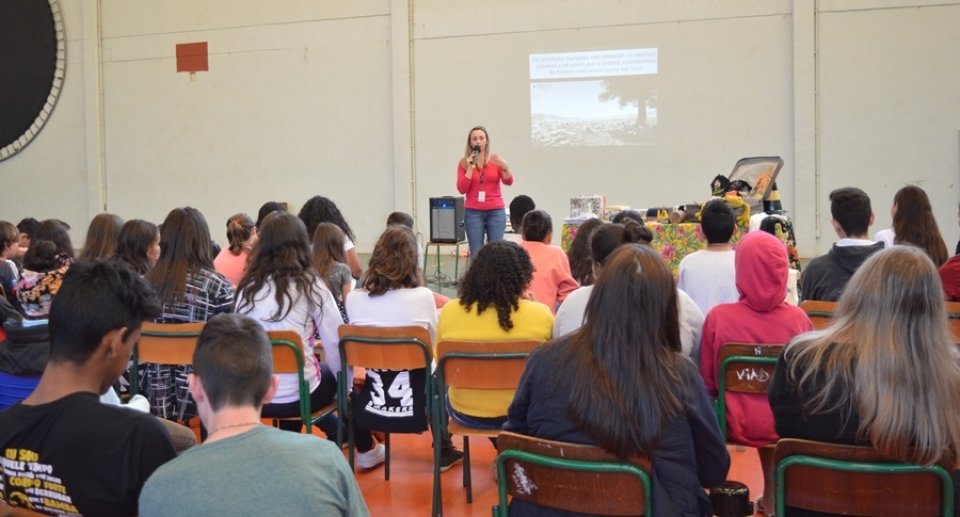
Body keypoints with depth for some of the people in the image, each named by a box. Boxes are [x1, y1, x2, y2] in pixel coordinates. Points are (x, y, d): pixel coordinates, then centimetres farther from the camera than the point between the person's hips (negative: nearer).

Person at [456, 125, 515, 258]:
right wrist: (470, 168, -11)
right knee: (476, 253, -4)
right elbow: (462, 189, -3)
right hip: (473, 213, 0)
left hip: (496, 212, 1)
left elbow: (508, 182, -6)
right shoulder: (464, 162, 3)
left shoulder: (495, 159, 4)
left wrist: (504, 167, -26)